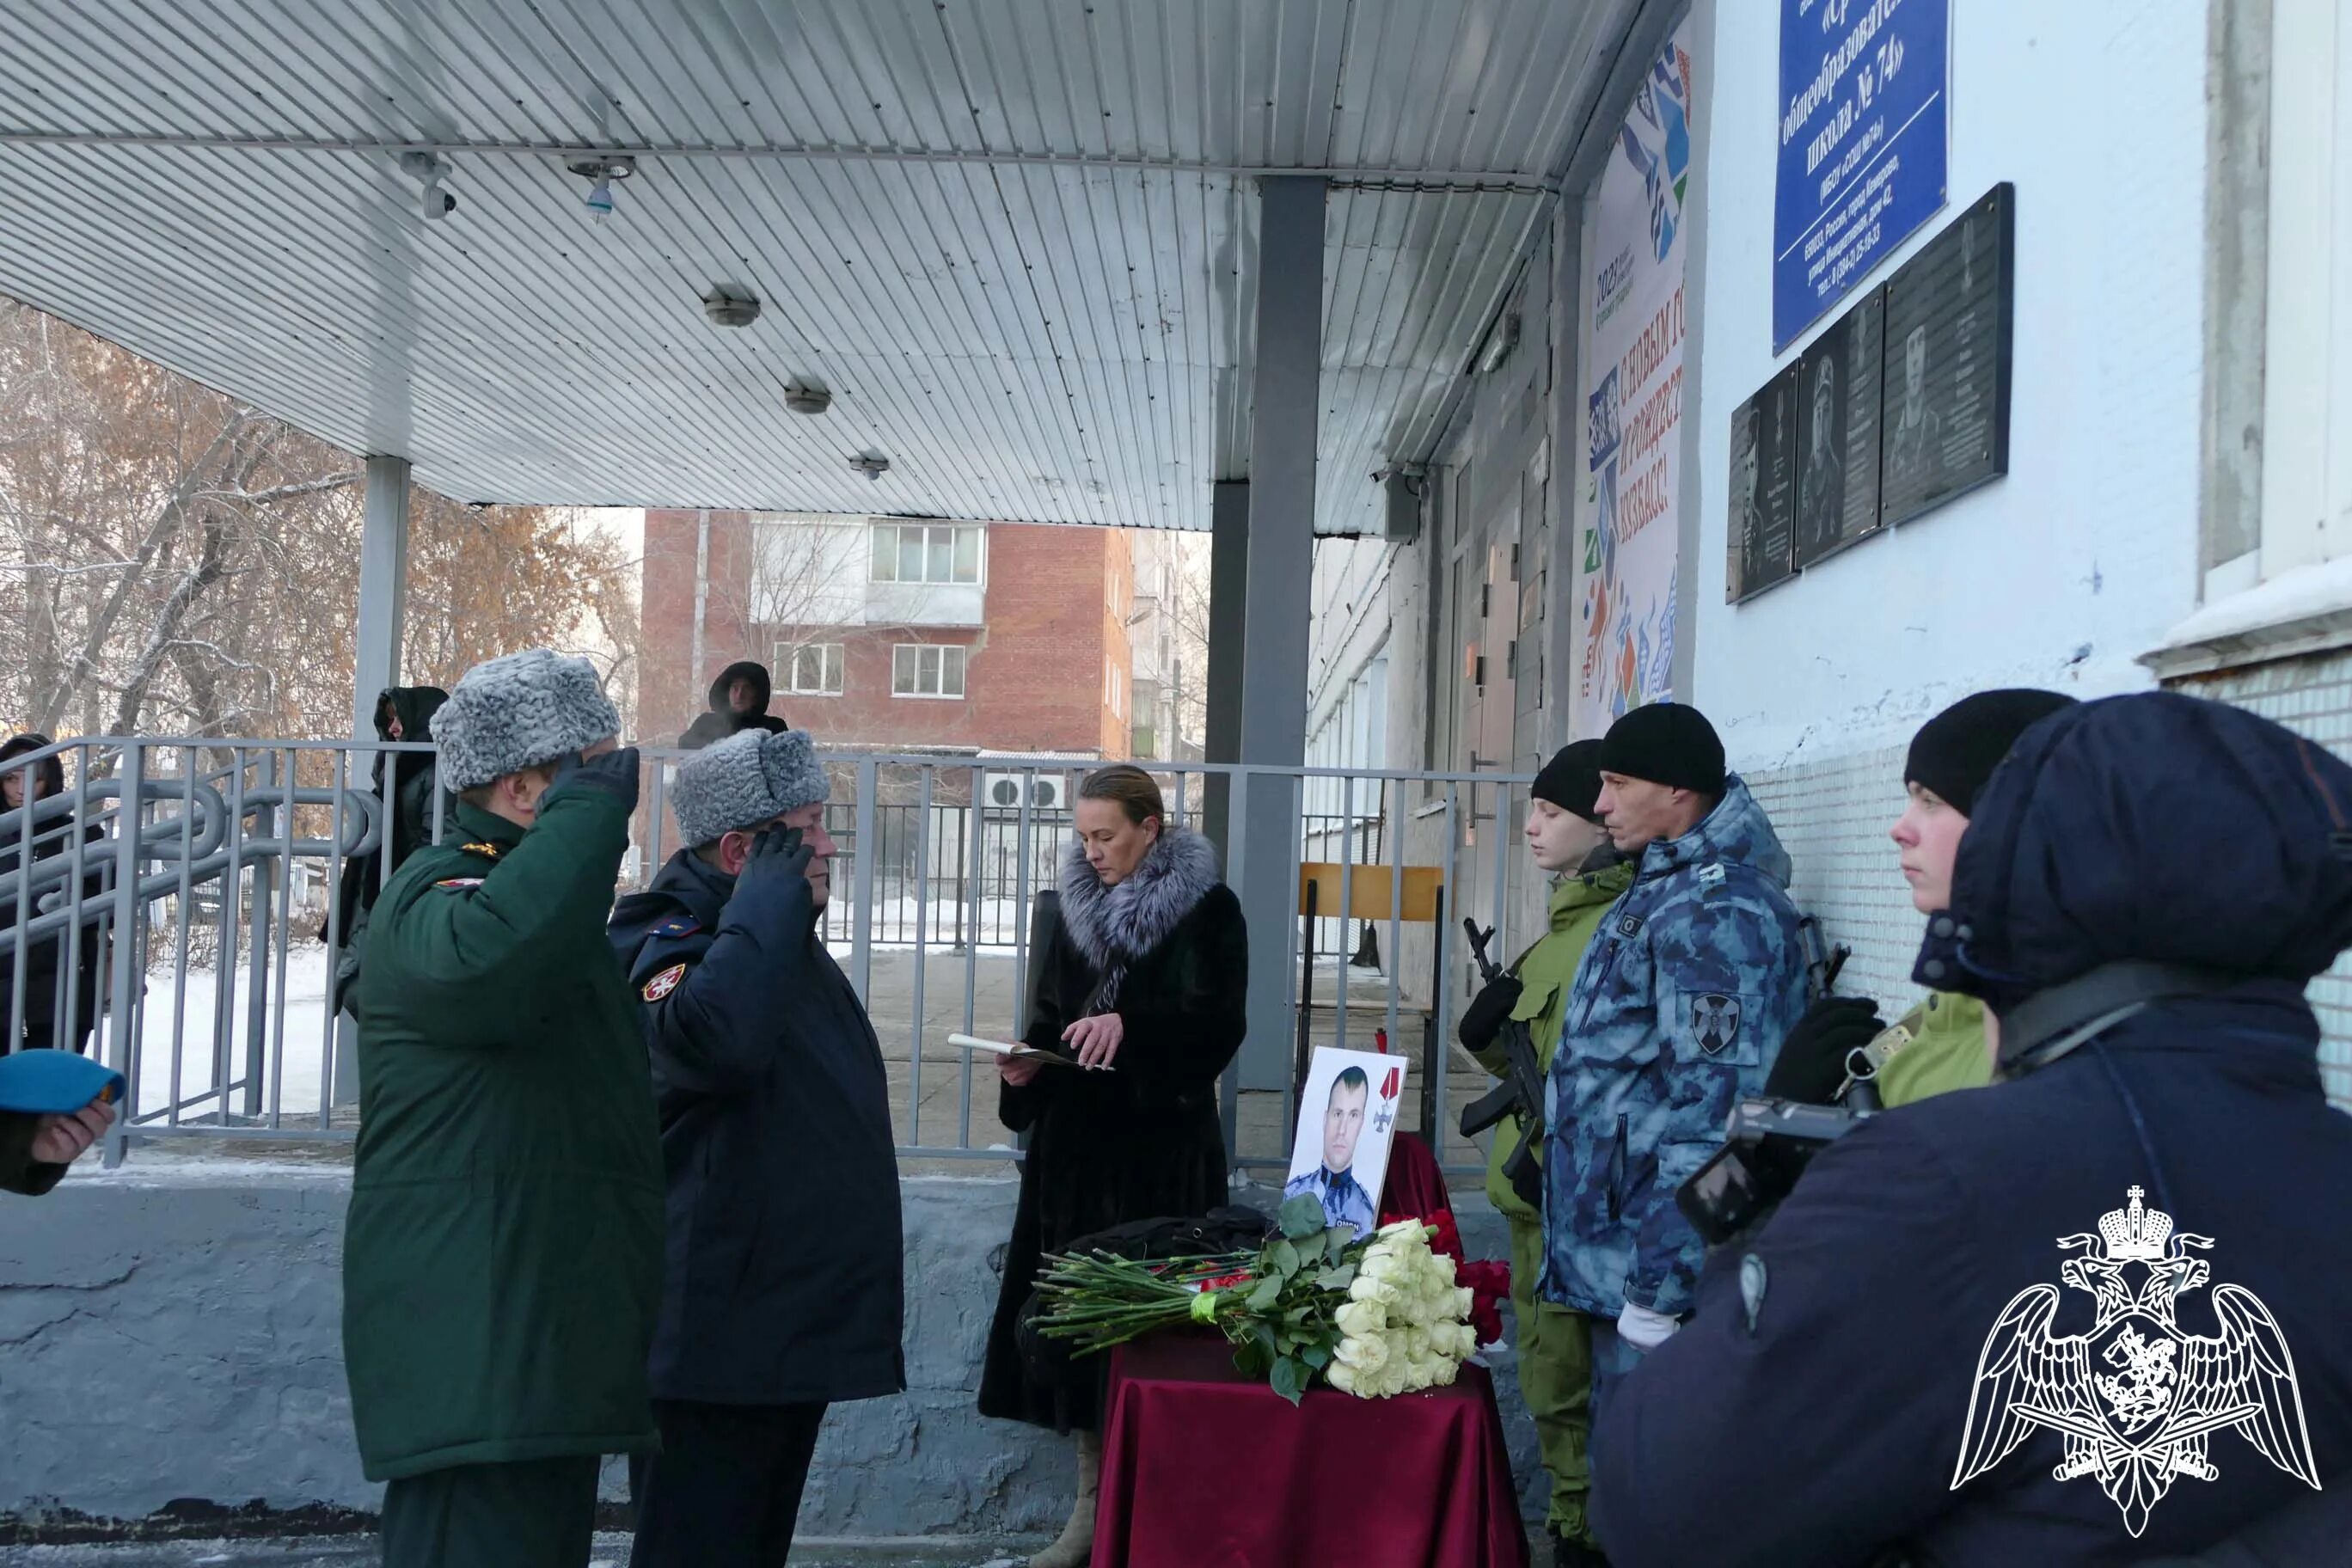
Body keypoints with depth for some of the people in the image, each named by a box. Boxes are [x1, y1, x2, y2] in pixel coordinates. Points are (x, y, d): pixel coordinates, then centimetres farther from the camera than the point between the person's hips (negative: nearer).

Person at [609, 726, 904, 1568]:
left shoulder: (784, 942, 15)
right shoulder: (675, 944, -17)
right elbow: (713, 1039, -41)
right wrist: (768, 899, -29)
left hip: (793, 1331, 10)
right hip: (719, 1334, -10)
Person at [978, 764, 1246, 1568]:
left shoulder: (1207, 908, -4)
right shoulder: (1078, 905, 12)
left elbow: (1218, 1024, -10)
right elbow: (1049, 1015, 15)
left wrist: (1129, 1026, -24)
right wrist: (1028, 1063, -5)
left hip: (1163, 1146, -5)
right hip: (1076, 1139, 5)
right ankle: (1094, 1497, 14)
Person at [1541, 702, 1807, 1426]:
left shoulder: (1716, 908, -16)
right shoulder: (1660, 891, 16)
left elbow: (1712, 1105, -23)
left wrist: (1656, 1290, -23)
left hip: (1649, 1265, -10)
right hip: (1612, 1259, 10)